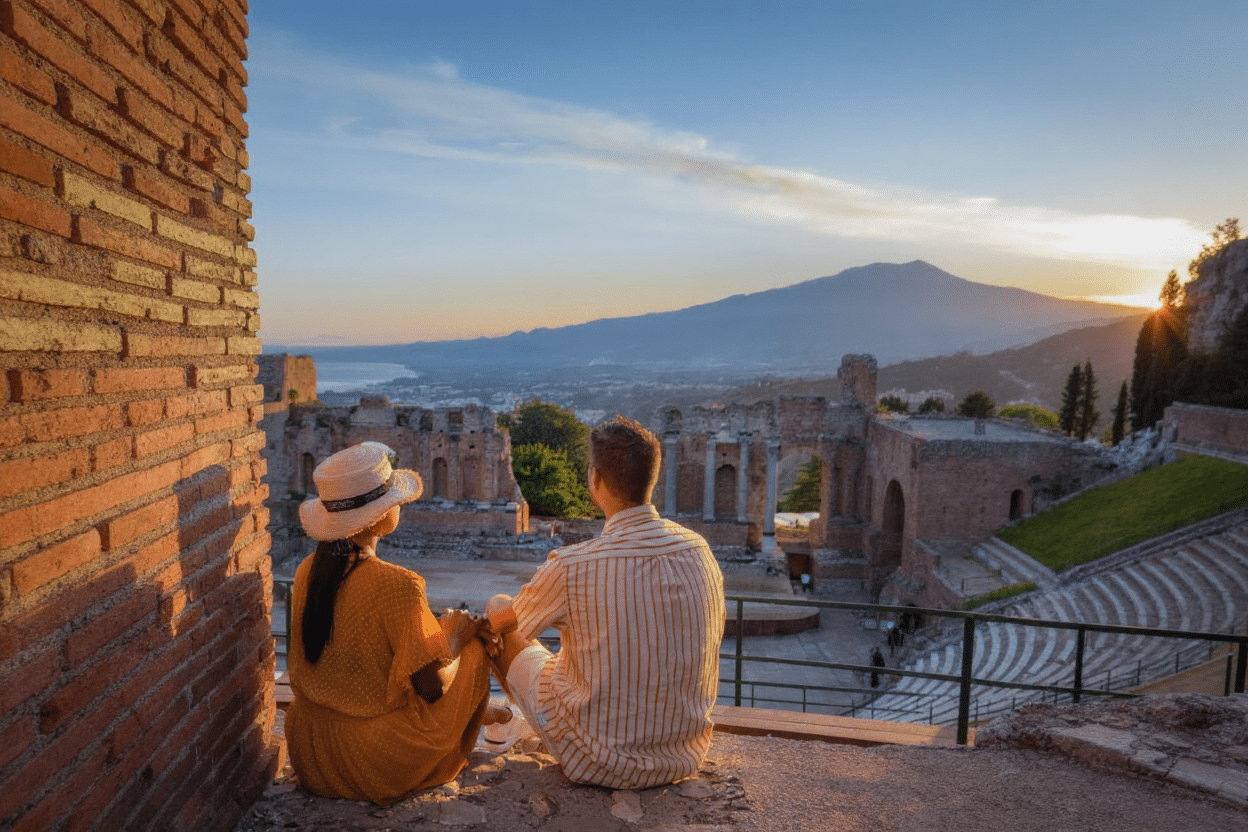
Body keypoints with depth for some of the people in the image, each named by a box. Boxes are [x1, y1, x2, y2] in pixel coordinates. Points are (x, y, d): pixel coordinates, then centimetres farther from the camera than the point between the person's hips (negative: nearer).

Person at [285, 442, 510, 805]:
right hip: (371, 765, -7)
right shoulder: (395, 585, -27)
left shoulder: (307, 571, -5)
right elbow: (432, 687, -19)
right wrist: (454, 640, 1)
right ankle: (477, 714, 36)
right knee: (475, 647, 9)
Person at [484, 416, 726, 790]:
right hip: (687, 756, 5)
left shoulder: (572, 566, -24)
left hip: (600, 766, -4)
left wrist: (496, 608, 23)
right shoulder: (699, 550, -10)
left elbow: (500, 621, -2)